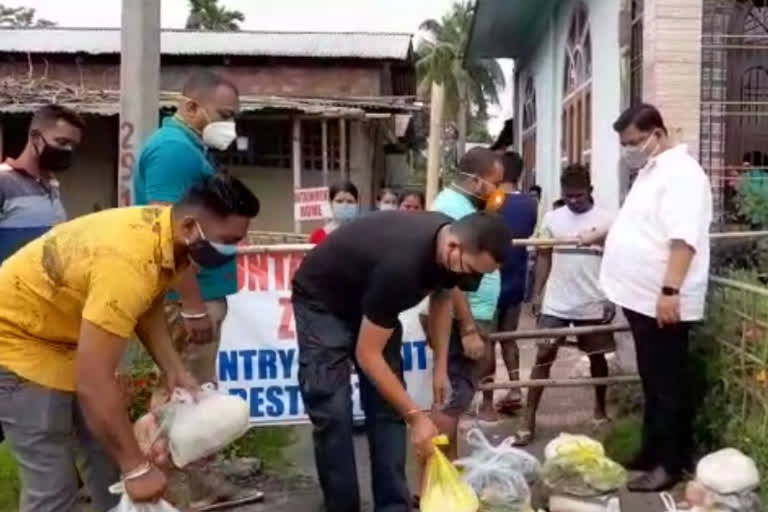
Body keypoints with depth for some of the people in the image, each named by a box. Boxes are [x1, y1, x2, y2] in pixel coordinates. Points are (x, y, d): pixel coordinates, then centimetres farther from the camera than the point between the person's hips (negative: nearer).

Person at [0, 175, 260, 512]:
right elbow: (93, 382, -36)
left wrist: (174, 370, -1)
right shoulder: (130, 262, -37)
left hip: (65, 333, 9)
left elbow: (147, 305, 10)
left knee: (110, 461, 12)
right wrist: (137, 467, -28)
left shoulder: (164, 230, -9)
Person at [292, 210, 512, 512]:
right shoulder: (401, 265, -40)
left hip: (367, 301, 7)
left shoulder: (450, 239, -16)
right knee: (333, 414, -14)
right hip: (321, 301, -7)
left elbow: (441, 296, 7)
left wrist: (440, 366, 1)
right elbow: (368, 355, -31)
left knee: (388, 407, 0)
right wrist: (416, 416, -28)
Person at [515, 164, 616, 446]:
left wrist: (612, 299, -7)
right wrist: (537, 293, 4)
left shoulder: (606, 220, -4)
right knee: (543, 357, -2)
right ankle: (529, 420, 0)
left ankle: (600, 410, 33)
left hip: (593, 304, -1)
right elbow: (544, 257, 8)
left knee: (597, 357, 14)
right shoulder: (552, 218, 2)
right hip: (555, 303, 1)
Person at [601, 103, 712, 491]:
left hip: (663, 301, -10)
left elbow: (684, 239, -25)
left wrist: (670, 290, -31)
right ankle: (652, 452, 26)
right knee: (653, 383, 16)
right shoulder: (651, 171, 16)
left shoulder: (680, 172, -15)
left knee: (667, 385, 0)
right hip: (642, 298, 10)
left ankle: (670, 463, 9)